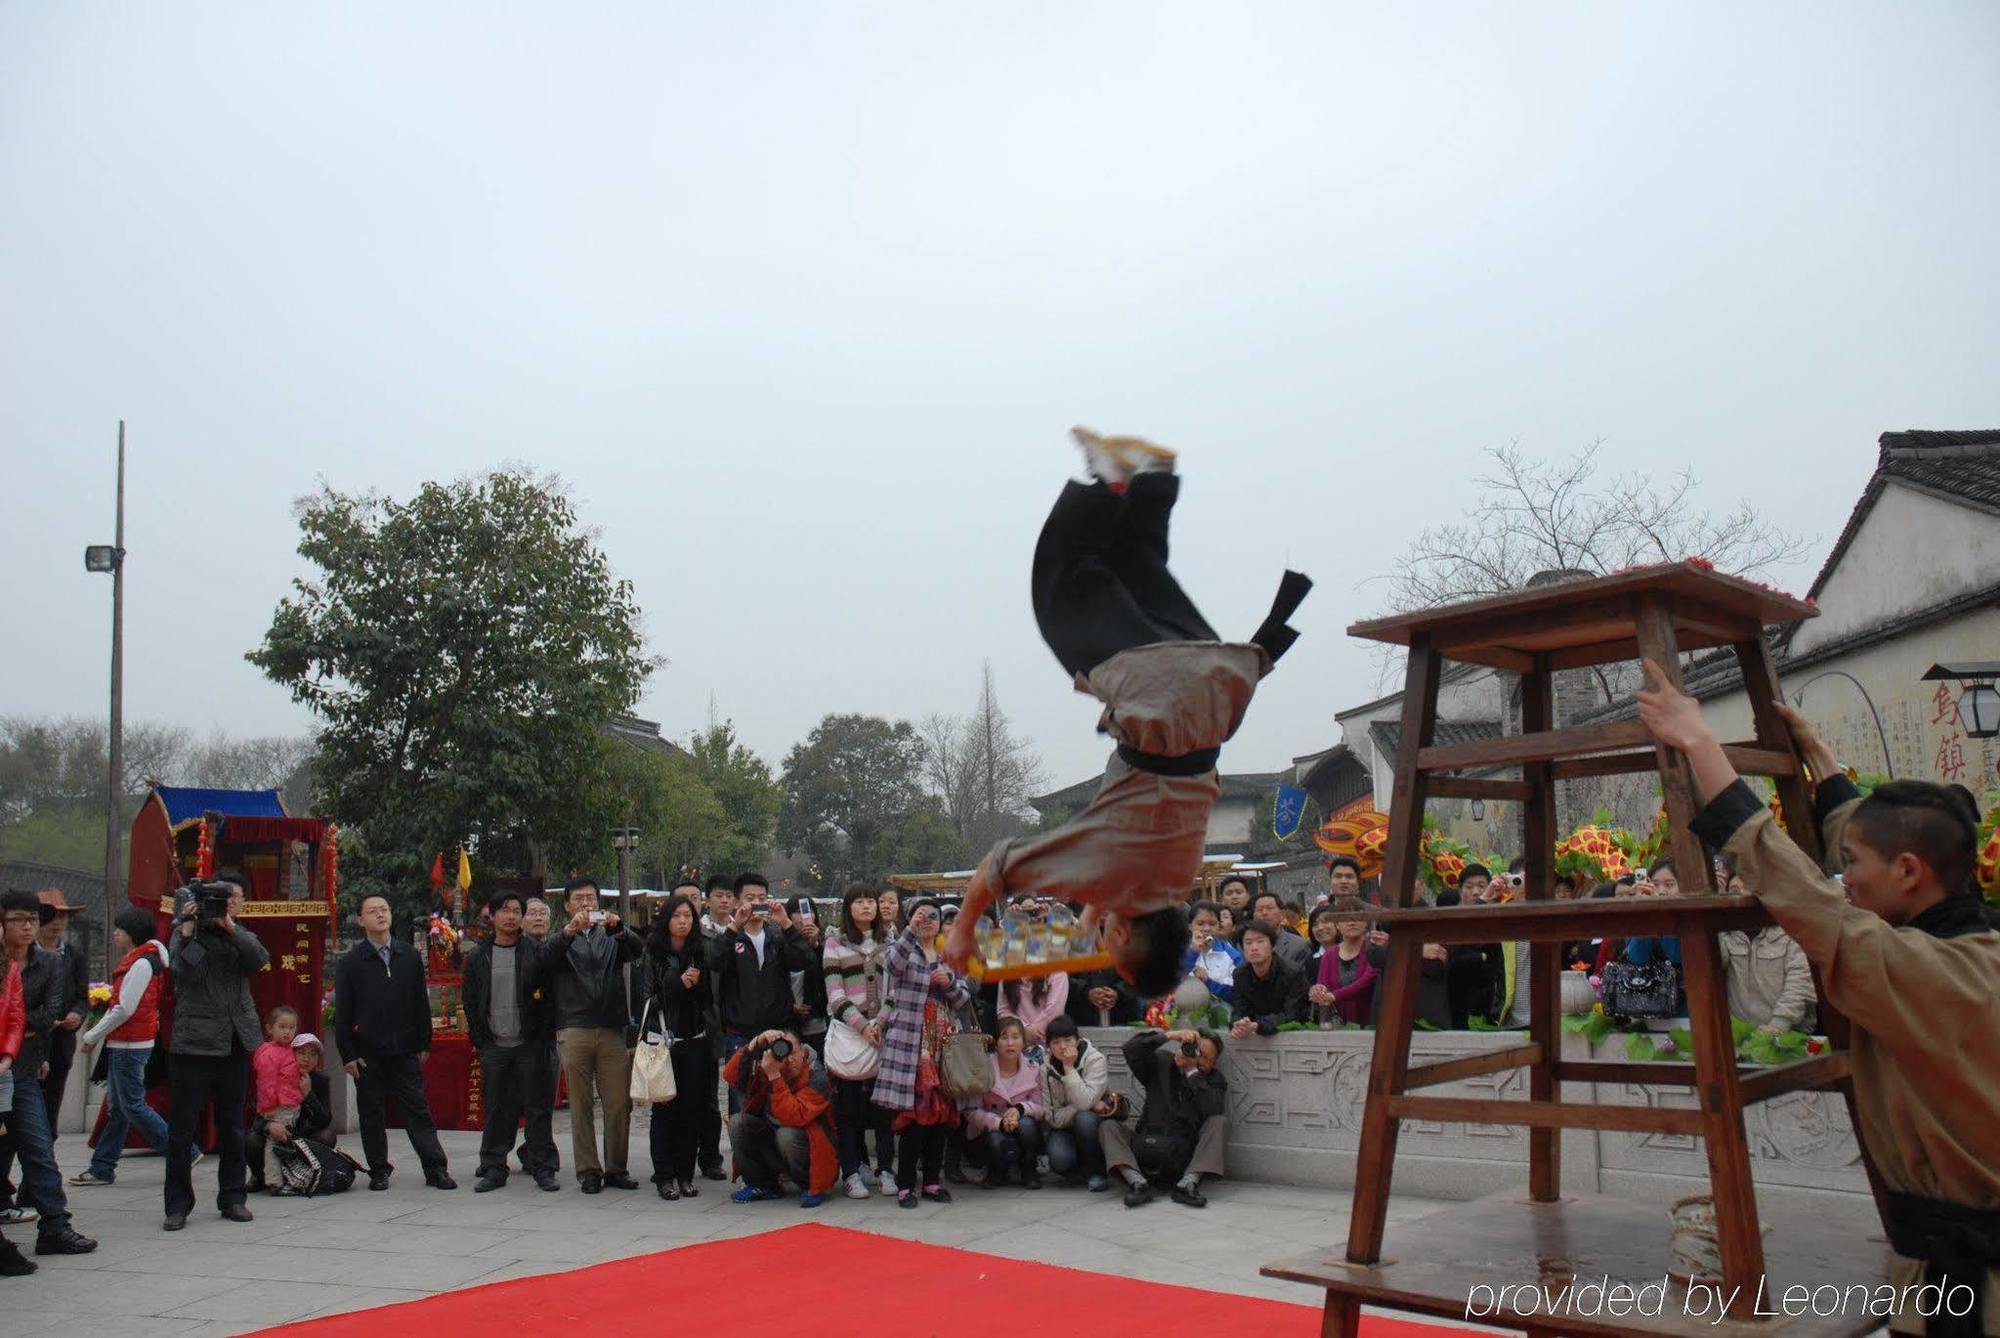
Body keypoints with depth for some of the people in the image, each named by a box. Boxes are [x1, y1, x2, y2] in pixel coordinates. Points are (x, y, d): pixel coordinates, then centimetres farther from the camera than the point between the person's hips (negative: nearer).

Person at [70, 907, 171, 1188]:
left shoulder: (141, 964, -17)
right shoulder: (133, 961, 15)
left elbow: (124, 1009, -20)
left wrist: (92, 1037, -11)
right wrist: (98, 1036, 10)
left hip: (130, 1046, -10)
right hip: (122, 1044, 10)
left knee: (132, 1106, -6)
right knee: (117, 1107, 12)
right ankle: (102, 1168, 18)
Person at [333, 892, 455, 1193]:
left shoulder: (409, 956, 7)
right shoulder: (351, 962, 0)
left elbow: (421, 1003, 10)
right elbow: (342, 1013, 0)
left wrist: (424, 1044, 8)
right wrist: (348, 1054, -5)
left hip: (405, 1050, 1)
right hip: (368, 1053, -1)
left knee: (418, 1109, 2)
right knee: (372, 1113, 6)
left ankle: (436, 1169, 4)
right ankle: (379, 1171, 19)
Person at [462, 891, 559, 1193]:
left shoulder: (535, 952, 0)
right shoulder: (478, 956, 8)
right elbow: (469, 1000, 11)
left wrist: (543, 1037, -7)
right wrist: (477, 1040, 4)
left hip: (529, 1044, -2)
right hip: (493, 1045, 2)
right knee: (496, 1109, 7)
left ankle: (543, 1168, 8)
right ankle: (493, 1168, 16)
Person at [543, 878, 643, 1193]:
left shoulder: (612, 938, 17)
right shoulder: (561, 940, 13)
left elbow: (637, 949, -3)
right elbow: (546, 957, -9)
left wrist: (618, 928, -23)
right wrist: (570, 930, -26)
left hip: (612, 1031, 1)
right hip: (574, 1032, -1)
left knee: (620, 1104, -1)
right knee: (581, 1106, 1)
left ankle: (615, 1168, 9)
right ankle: (588, 1171, 8)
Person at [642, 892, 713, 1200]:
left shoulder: (700, 953, 10)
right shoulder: (653, 955, 0)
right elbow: (648, 999, -5)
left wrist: (695, 984, -4)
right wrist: (679, 983, -13)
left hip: (696, 1041, 3)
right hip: (665, 1041, -3)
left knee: (692, 1108, 2)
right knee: (665, 1109, -2)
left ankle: (685, 1174, 11)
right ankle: (664, 1176, 6)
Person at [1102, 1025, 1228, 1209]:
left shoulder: (1215, 1081, 9)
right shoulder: (1161, 1063, 11)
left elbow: (1213, 1110, -13)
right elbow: (1131, 1050, -8)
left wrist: (1192, 1071, -11)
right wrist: (1170, 1036, -16)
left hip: (1184, 1157, -1)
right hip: (1146, 1150, 1)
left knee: (1219, 1122, -21)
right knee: (1108, 1126, -17)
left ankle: (1188, 1183, -33)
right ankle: (1137, 1182, -35)